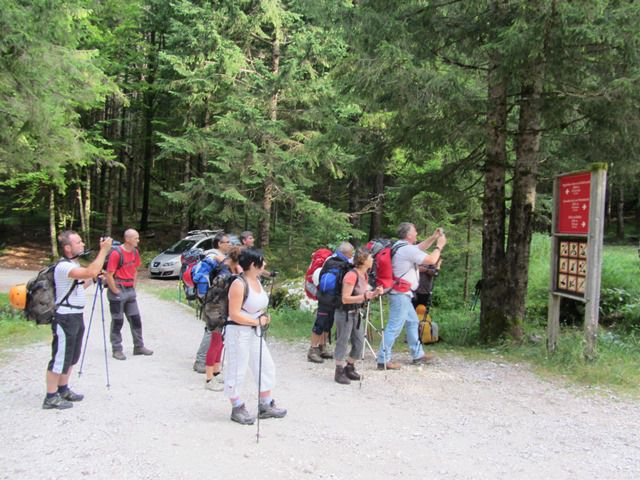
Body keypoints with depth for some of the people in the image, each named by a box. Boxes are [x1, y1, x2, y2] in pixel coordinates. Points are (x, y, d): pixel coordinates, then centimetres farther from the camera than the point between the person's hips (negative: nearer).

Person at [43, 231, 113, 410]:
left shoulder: (74, 265, 12)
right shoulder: (63, 266, -21)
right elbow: (91, 272, -36)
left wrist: (94, 278, 10)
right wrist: (103, 250, -28)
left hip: (76, 316, 10)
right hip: (65, 318, -10)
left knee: (71, 357, 18)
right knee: (60, 358, -3)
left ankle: (63, 390, 30)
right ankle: (51, 397, 5)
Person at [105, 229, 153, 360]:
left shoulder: (135, 252, 5)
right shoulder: (116, 253, -17)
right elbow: (109, 275, -17)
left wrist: (133, 287, 11)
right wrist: (116, 292, -14)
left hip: (130, 291, 7)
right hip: (118, 291, -7)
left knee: (136, 319, 10)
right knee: (117, 321, 2)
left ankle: (139, 346, 20)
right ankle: (117, 350, 12)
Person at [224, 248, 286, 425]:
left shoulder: (257, 280, 6)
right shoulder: (239, 284, -20)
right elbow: (234, 314, -23)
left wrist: (264, 318, 2)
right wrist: (257, 321, -17)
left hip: (255, 332, 9)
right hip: (238, 332, -9)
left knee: (266, 366, 14)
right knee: (237, 372, 4)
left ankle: (266, 405, 26)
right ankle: (237, 409, 19)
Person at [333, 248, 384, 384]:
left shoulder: (365, 275, 5)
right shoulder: (351, 276, -23)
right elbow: (345, 299, -24)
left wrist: (374, 293, -5)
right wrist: (365, 296, -31)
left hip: (357, 313, 9)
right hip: (345, 314, -9)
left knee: (359, 343, 12)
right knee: (342, 343, 2)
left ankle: (349, 368, 29)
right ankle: (339, 372, 14)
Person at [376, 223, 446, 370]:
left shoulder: (400, 246, 11)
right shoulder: (407, 249, -19)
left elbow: (419, 248, 27)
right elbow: (431, 260, -15)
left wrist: (433, 238, 19)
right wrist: (439, 245, 0)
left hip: (401, 294, 11)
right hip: (401, 294, -11)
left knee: (412, 322, 20)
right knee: (394, 327, -7)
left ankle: (417, 355, 30)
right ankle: (383, 360, -4)